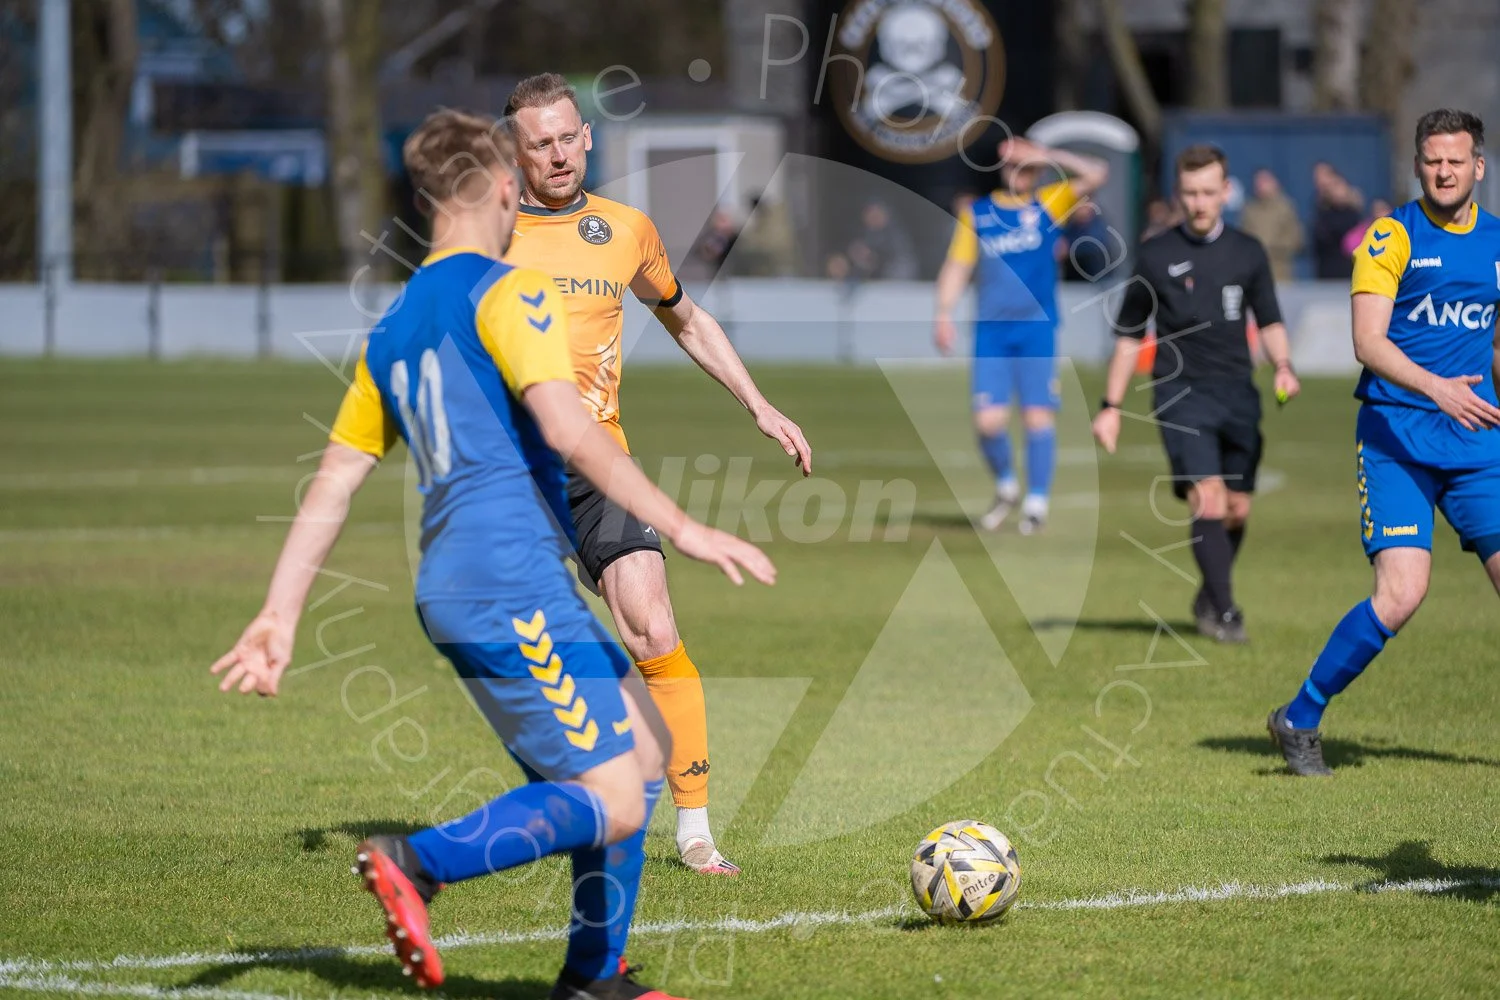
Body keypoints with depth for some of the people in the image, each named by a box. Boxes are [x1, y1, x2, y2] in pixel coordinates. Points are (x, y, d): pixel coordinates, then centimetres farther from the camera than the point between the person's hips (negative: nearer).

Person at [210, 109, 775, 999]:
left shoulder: (394, 327, 19)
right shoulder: (507, 291, -5)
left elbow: (334, 484, 18)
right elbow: (569, 430, -19)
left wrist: (280, 615, 18)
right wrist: (683, 530, -19)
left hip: (454, 590, 9)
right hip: (514, 585, -9)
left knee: (644, 751, 16)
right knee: (612, 803, -11)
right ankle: (422, 862, -26)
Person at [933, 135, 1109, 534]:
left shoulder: (1048, 204, 4)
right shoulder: (976, 213, 9)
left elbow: (1097, 174, -7)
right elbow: (958, 266, 10)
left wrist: (1048, 155, -10)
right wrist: (943, 313, -1)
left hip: (1037, 327, -1)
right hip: (991, 331, 1)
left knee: (1039, 415, -6)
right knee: (989, 420, -5)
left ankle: (1037, 502, 3)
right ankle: (1005, 486, 20)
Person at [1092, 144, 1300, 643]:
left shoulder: (1248, 253, 7)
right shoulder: (1156, 256, 1)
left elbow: (1269, 321, 15)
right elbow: (1129, 334, 8)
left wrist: (1284, 366, -5)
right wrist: (1111, 406, 5)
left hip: (1238, 396, 3)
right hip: (1181, 395, -3)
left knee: (1237, 511, 7)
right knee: (1208, 502, -18)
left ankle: (1210, 598, 30)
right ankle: (1223, 611, -14)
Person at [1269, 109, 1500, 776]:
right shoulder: (1392, 237, -5)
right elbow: (1368, 341, -15)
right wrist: (1435, 387, -29)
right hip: (1396, 437, -5)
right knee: (1402, 592, -18)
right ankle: (1299, 720, 0)